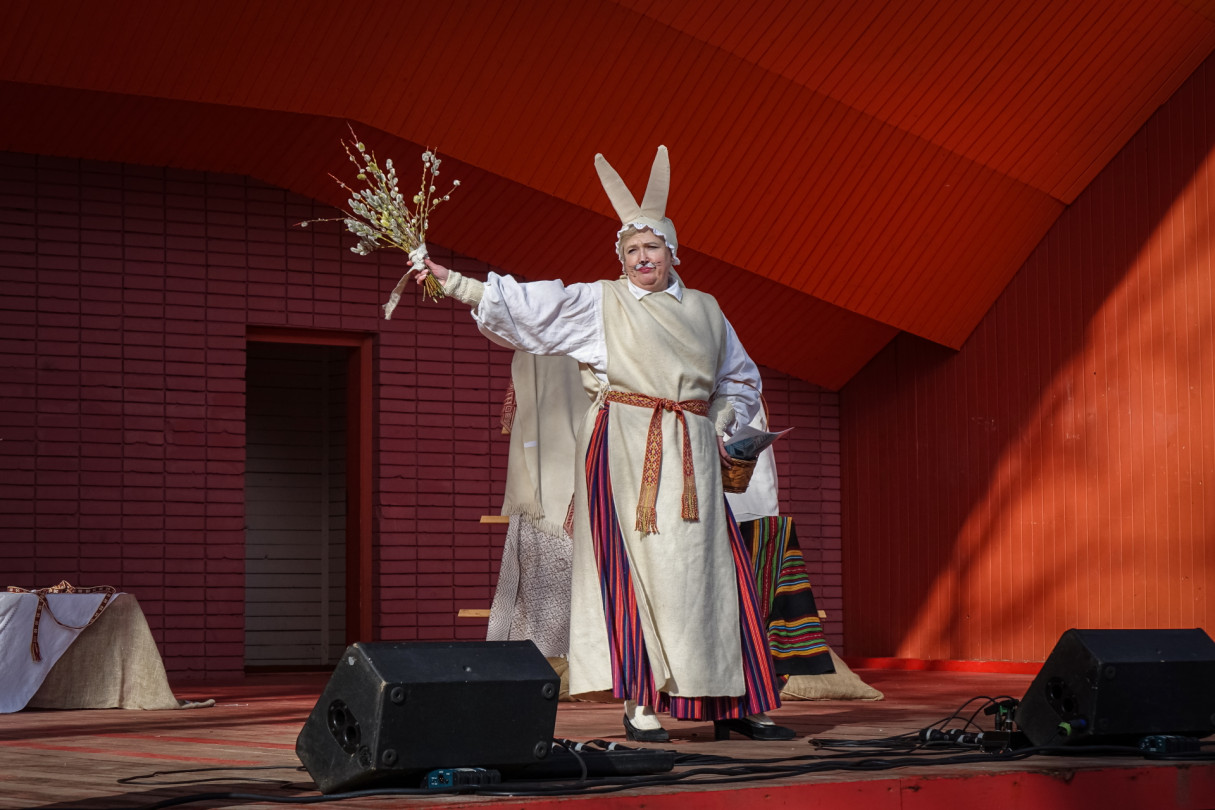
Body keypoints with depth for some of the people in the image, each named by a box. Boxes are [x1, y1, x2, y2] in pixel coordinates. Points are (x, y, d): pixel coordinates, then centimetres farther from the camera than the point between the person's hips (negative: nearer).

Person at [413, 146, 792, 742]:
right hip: (624, 445, -3)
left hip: (690, 455, 3)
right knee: (637, 566, -8)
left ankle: (731, 704, 5)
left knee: (706, 569, 1)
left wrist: (725, 425, 9)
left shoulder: (705, 310, 17)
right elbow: (522, 302, 1)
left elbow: (741, 379, 26)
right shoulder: (597, 303, 7)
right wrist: (451, 282, -6)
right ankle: (640, 703, -4)